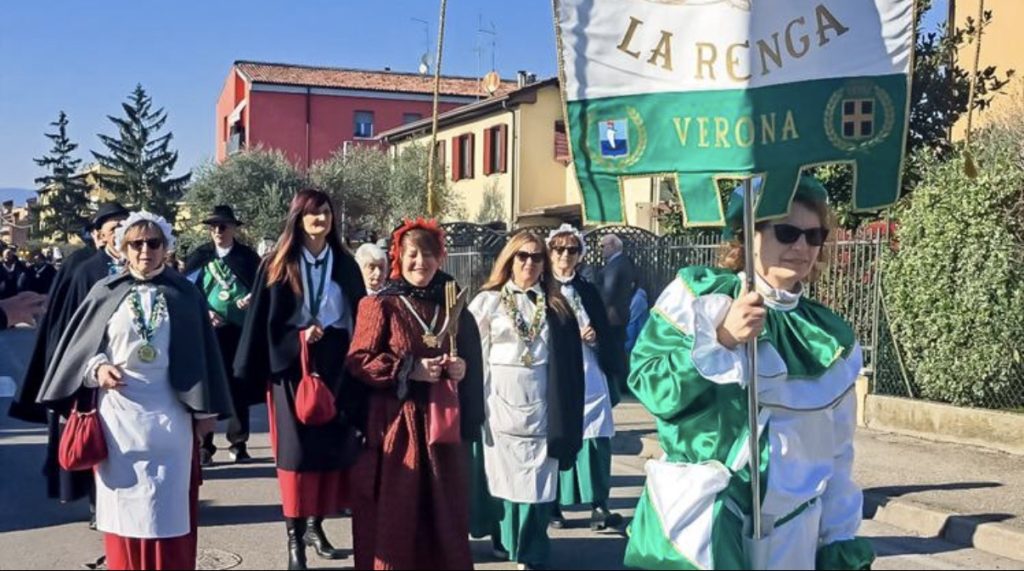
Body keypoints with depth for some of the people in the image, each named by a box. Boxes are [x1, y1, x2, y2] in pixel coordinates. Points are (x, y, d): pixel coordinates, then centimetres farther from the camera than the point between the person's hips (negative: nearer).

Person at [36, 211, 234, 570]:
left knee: (169, 503, 2)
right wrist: (97, 368, -13)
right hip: (118, 412, 0)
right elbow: (80, 346, 8)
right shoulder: (106, 292, 3)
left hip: (169, 411, 0)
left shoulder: (184, 294, 4)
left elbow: (201, 350, 5)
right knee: (124, 500, 5)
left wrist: (205, 409, 2)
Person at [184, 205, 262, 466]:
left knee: (240, 388, 6)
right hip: (208, 330, 0)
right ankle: (204, 446, 6)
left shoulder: (248, 256, 5)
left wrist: (252, 298, -15)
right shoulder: (199, 256, 5)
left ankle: (238, 443, 18)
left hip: (241, 331, 0)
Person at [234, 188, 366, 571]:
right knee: (298, 450, -6)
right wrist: (299, 337, -15)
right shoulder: (278, 266, 1)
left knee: (333, 447, 4)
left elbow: (361, 317, 10)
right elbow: (265, 323, -1)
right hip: (293, 368, -3)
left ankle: (314, 526, 19)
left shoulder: (345, 266, 10)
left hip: (337, 368, 3)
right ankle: (294, 538, 1)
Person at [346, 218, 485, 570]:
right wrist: (409, 369, -16)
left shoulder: (451, 307, 9)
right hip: (395, 421, -4)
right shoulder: (381, 305, -4)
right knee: (395, 509, 1)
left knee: (443, 507, 8)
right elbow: (358, 362, -8)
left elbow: (471, 361, 18)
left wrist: (461, 368, -4)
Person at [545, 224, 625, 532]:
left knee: (595, 439, -5)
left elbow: (606, 338, 15)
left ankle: (598, 506, -1)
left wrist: (595, 338, -5)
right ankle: (552, 506, 12)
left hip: (589, 377, 3)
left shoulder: (588, 291, 14)